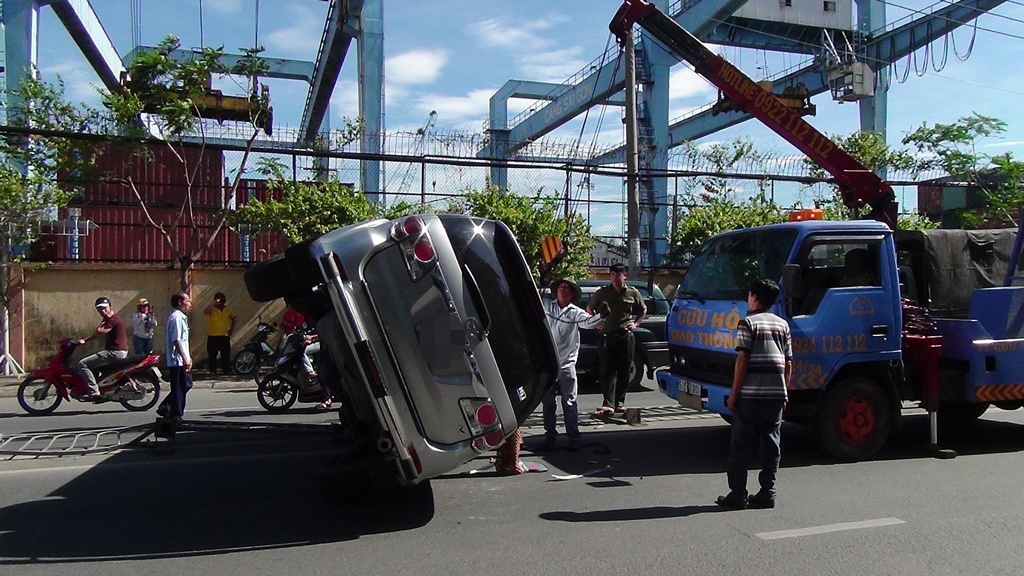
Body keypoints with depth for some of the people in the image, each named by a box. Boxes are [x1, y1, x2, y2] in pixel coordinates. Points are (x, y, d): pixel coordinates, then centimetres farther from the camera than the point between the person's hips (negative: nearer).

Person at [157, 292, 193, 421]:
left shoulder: (181, 317, 17)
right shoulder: (176, 317, -16)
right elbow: (176, 340, -22)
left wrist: (188, 357, 22)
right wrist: (184, 358, -25)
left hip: (182, 360, 10)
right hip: (178, 361, -10)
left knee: (186, 384, 16)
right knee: (179, 389, -3)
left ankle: (165, 408, 18)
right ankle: (176, 416, 6)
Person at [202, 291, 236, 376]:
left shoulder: (228, 310, 7)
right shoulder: (212, 309, -4)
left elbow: (234, 318, 20)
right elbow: (205, 312, -25)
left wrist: (231, 329, 9)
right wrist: (214, 303, -26)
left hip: (224, 336, 3)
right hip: (213, 336, -3)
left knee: (226, 355, 7)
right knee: (212, 355, 0)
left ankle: (227, 370, 14)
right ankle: (212, 371, 6)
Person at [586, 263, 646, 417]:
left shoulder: (633, 293, 6)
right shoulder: (602, 293, 4)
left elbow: (643, 310, 22)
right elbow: (589, 308, 19)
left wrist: (635, 323, 8)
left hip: (626, 337, 1)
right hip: (607, 337, -1)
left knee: (624, 372, 6)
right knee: (608, 371, -8)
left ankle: (620, 402, 18)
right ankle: (608, 405, -13)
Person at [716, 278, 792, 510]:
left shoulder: (748, 322, -5)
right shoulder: (782, 324, 12)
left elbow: (742, 360, -11)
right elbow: (788, 363, 11)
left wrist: (734, 393, -7)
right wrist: (783, 392, 19)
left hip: (750, 394, -5)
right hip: (776, 395, 5)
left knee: (740, 445, 2)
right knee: (771, 446, 11)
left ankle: (737, 495, 4)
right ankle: (767, 494, 14)